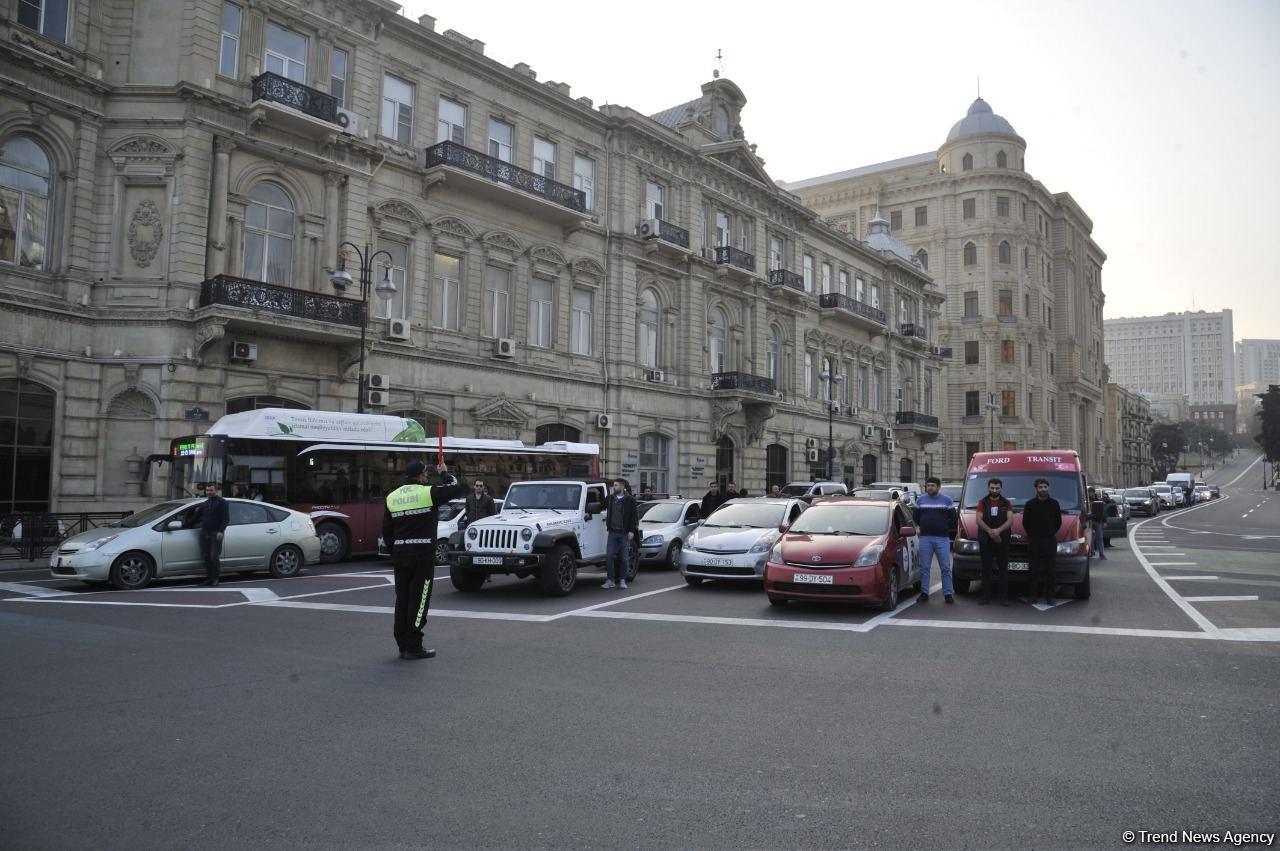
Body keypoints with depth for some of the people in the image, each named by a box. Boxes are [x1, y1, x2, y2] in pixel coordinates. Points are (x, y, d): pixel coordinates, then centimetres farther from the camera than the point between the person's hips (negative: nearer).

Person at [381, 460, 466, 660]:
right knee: (419, 599, -1)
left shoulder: (392, 497, 9)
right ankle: (414, 647, 1)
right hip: (422, 554, -6)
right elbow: (457, 489, -6)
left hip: (400, 554, 6)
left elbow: (386, 530, 12)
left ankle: (403, 645, 17)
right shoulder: (428, 493, -9)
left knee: (402, 599, 12)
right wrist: (445, 474, 10)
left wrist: (393, 553, 19)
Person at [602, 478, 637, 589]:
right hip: (613, 532, 3)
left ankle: (622, 580, 13)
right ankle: (610, 580, 5)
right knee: (609, 556, -3)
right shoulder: (610, 498, 9)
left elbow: (634, 516, -3)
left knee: (624, 558, 3)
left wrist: (632, 530, -9)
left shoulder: (630, 500, -2)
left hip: (625, 533, -3)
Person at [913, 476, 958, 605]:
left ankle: (948, 594, 4)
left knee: (945, 567, -1)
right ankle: (924, 593, 10)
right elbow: (915, 517, 17)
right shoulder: (920, 500, 10)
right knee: (924, 567, 4)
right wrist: (922, 526, 11)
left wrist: (945, 528, 5)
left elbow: (953, 517, 5)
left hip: (942, 538, -2)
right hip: (925, 538, 2)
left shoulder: (947, 500, 4)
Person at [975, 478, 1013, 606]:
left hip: (1003, 541, 0)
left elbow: (1010, 520, -4)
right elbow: (979, 520, -1)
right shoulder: (982, 502, 9)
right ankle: (985, 597, 5)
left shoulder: (1006, 503, 9)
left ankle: (1004, 598, 5)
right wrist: (990, 531, -18)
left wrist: (998, 530, -20)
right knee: (986, 570, 2)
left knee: (1003, 570, 1)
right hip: (985, 541, 0)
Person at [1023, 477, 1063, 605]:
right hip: (1033, 541, -1)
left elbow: (1058, 521, 13)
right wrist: (1032, 535, 6)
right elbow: (1025, 522, 9)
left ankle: (1049, 597, 4)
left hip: (1050, 541, 1)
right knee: (1034, 569, 1)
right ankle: (1034, 595, 7)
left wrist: (1052, 533, 7)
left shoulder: (1054, 504, 7)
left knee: (1049, 570, 0)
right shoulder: (1030, 504, 3)